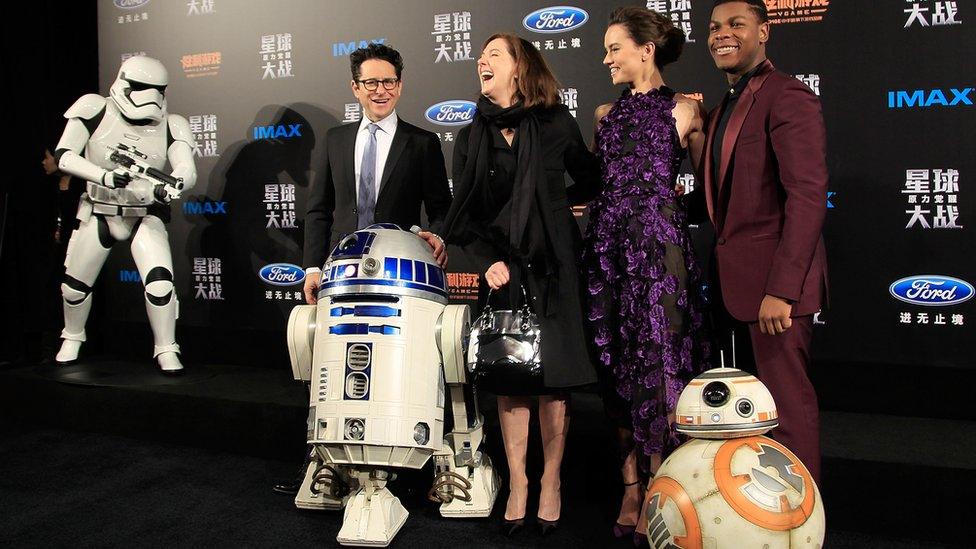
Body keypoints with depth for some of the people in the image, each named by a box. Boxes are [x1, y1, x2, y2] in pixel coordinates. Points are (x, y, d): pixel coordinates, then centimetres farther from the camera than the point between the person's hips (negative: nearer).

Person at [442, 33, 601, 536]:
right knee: (509, 379, 5)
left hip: (552, 266, -2)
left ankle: (551, 485, 14)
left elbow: (590, 179, 13)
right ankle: (517, 485, 15)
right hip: (502, 268, 2)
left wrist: (554, 205, 3)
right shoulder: (471, 139, 9)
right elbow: (463, 214, 5)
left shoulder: (556, 125, 2)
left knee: (553, 377, 2)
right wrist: (487, 260, -8)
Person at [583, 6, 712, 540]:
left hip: (658, 241, -5)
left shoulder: (684, 109, 2)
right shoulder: (606, 113, 17)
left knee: (658, 360, -5)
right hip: (607, 240, 5)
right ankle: (630, 487, 15)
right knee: (617, 361, 5)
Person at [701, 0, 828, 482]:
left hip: (773, 281, -9)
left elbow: (808, 197, -19)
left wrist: (781, 289, -24)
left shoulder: (787, 96, -10)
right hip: (734, 280, 9)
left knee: (785, 404, -2)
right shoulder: (723, 110, 19)